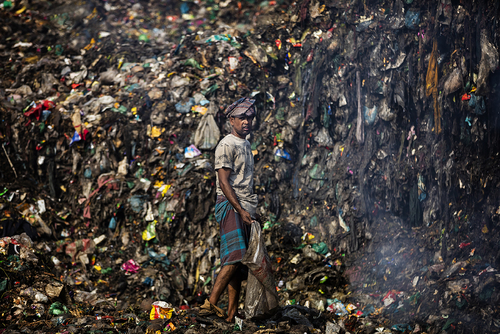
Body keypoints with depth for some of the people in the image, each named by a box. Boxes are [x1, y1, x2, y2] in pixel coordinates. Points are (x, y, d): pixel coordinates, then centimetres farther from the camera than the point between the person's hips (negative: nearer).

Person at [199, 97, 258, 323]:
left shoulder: (246, 145, 22)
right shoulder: (226, 145, -7)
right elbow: (224, 182, -14)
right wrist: (240, 210, -20)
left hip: (246, 208, 9)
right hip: (230, 206, -9)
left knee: (240, 263, 3)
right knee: (234, 258, -21)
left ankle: (232, 313, 3)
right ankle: (210, 304, -22)